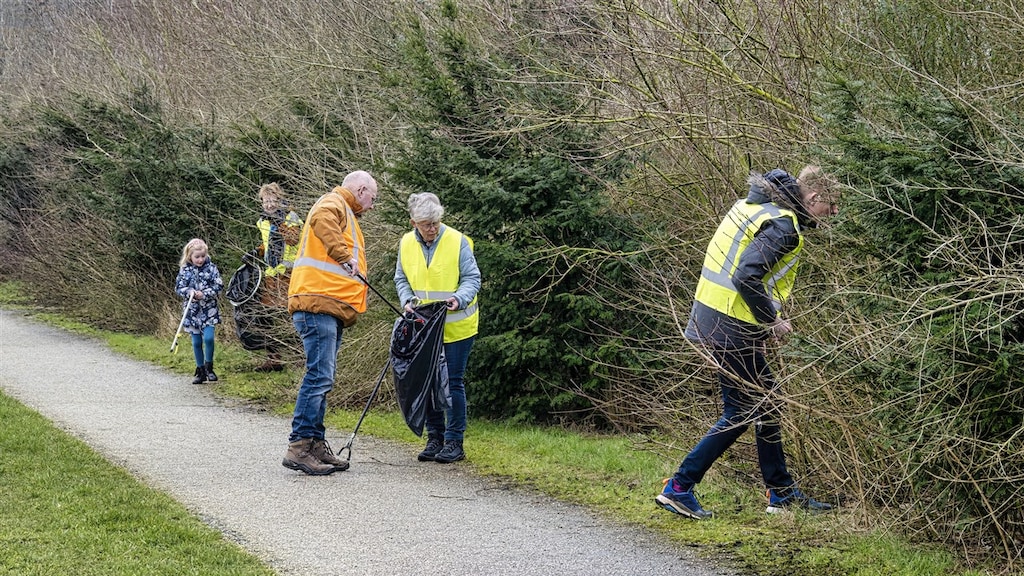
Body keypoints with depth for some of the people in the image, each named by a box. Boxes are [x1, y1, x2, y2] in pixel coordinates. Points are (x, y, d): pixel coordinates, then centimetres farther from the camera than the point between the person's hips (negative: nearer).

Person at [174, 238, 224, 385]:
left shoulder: (211, 267, -4)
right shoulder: (185, 270, 0)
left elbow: (219, 286, -6)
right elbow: (178, 287, 0)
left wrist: (204, 294, -19)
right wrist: (189, 292, -20)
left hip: (209, 309, -2)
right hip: (192, 310, 2)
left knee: (208, 338, -16)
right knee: (196, 342, 7)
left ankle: (208, 367, 5)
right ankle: (200, 371, 19)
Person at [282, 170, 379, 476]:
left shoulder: (345, 213, 31)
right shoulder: (334, 203, -3)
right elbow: (320, 218, -27)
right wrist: (345, 255, -31)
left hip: (331, 310, 11)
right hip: (317, 304, -11)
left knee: (322, 379, 11)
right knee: (319, 375, -15)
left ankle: (315, 444, 14)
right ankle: (298, 447, -16)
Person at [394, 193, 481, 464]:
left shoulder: (457, 241, -11)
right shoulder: (406, 244, 1)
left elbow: (472, 278, -8)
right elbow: (401, 279, 12)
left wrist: (459, 298, -27)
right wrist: (408, 299, -8)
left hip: (455, 326, -4)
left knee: (453, 382, -2)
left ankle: (454, 442, 6)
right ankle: (435, 439, 20)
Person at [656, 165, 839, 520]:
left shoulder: (755, 205, 13)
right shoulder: (782, 226, -18)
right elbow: (746, 277, -28)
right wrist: (771, 321, -15)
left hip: (710, 317, 10)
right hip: (732, 329, -10)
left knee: (766, 401, 17)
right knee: (741, 412, 0)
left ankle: (782, 493, 25)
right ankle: (679, 488, 2)